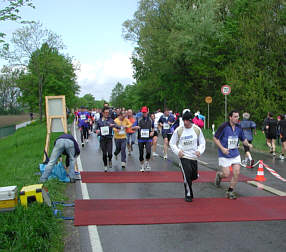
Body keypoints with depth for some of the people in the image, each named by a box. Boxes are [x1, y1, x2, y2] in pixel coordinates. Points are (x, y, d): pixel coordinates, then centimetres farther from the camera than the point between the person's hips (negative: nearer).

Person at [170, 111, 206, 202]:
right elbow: (172, 143, 3)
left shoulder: (197, 129, -3)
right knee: (187, 176, -14)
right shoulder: (179, 130, -8)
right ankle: (188, 195, 5)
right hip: (184, 156, -3)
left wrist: (199, 151, -10)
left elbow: (202, 142, 8)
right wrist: (177, 151, -13)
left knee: (194, 176, 12)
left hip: (194, 156, 3)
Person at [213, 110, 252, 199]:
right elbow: (215, 138, -10)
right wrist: (222, 148, -19)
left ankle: (230, 191, 16)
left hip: (235, 154, 5)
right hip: (224, 155, -5)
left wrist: (248, 144, -6)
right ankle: (219, 175, 35)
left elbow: (243, 139, 14)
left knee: (236, 173, -1)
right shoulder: (224, 126, -14)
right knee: (226, 174, -3)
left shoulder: (239, 127, 2)